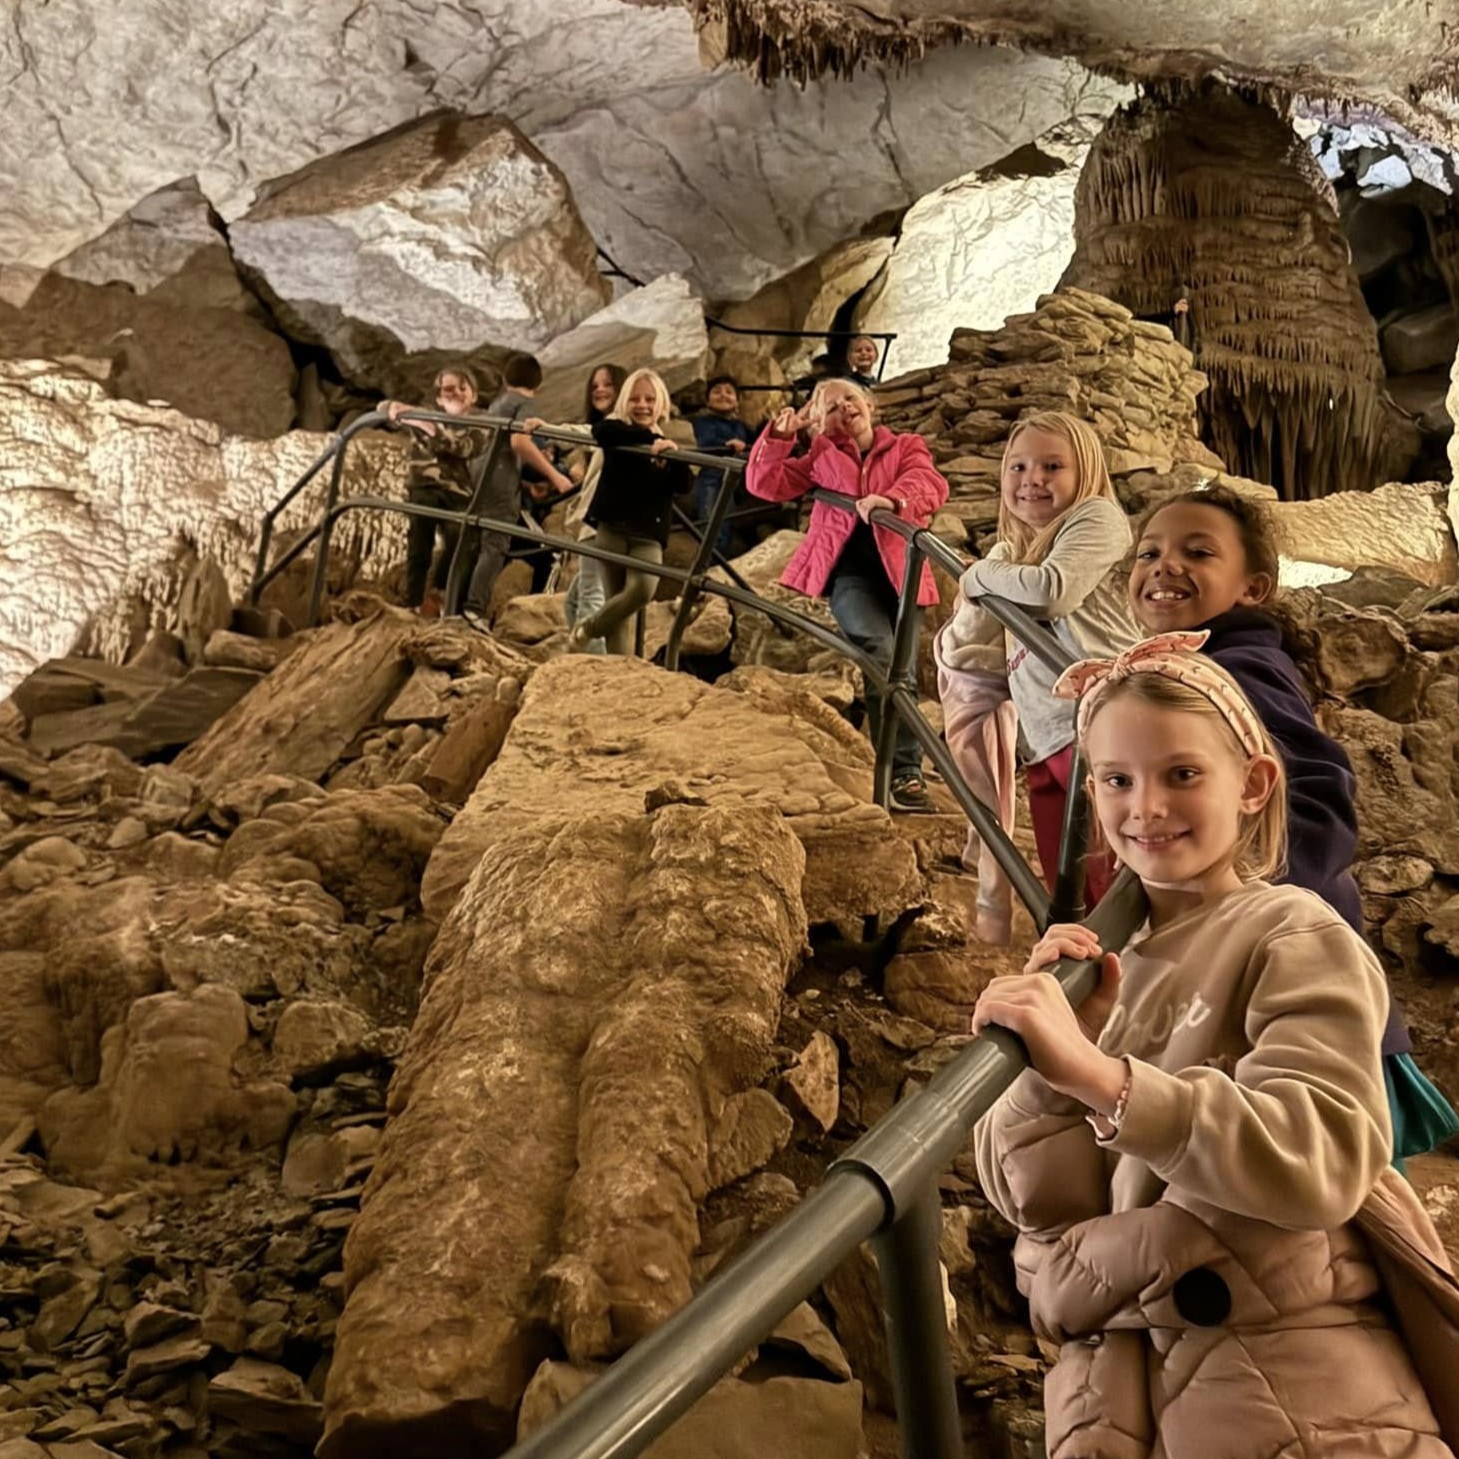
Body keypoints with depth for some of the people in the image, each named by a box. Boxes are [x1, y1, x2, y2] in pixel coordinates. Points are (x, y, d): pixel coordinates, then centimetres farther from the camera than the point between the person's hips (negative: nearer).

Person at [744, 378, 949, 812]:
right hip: (849, 572, -1)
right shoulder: (822, 457, 17)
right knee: (881, 660, -24)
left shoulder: (907, 447, 10)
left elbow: (929, 485, -11)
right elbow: (765, 483, 14)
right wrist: (779, 437, -1)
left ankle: (906, 771, 14)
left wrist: (893, 499, -33)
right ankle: (903, 771, -25)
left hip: (901, 572, 1)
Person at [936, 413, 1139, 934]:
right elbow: (960, 649, 28)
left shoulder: (1096, 517, 1)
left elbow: (1053, 590, -17)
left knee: (1113, 886, -13)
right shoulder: (1008, 553, 22)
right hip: (1042, 743, 8)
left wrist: (982, 575, -1)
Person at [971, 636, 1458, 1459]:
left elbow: (1323, 1160, -23)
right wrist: (1054, 1058, -15)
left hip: (1291, 1387, -4)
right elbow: (1037, 1200, 1)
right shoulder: (1098, 962, 9)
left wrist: (1097, 1075, -32)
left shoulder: (1296, 937, -6)